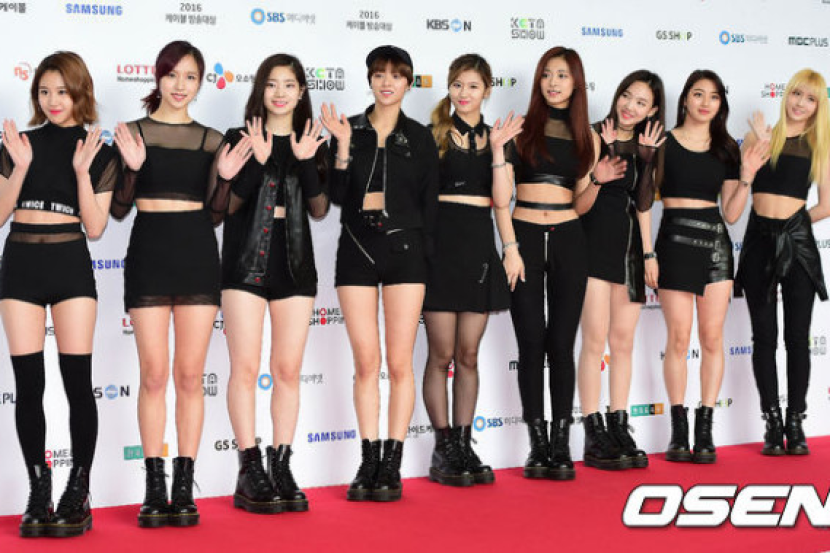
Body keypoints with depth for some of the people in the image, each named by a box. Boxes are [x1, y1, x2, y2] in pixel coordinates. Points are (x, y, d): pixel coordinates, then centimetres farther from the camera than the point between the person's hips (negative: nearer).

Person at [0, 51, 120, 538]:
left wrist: (82, 171, -11)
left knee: (78, 381, -4)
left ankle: (79, 493, 4)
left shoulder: (100, 154, 4)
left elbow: (95, 227, -3)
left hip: (70, 264, -2)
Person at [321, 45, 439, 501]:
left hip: (403, 249, -1)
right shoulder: (348, 130, 6)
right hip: (357, 249, 1)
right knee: (366, 362, 1)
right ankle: (369, 462, 8)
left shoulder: (420, 138, 6)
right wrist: (343, 146, -11)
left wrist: (423, 256, 1)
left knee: (399, 363, -1)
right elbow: (337, 196, -1)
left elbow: (429, 202, 7)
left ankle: (393, 465, 3)